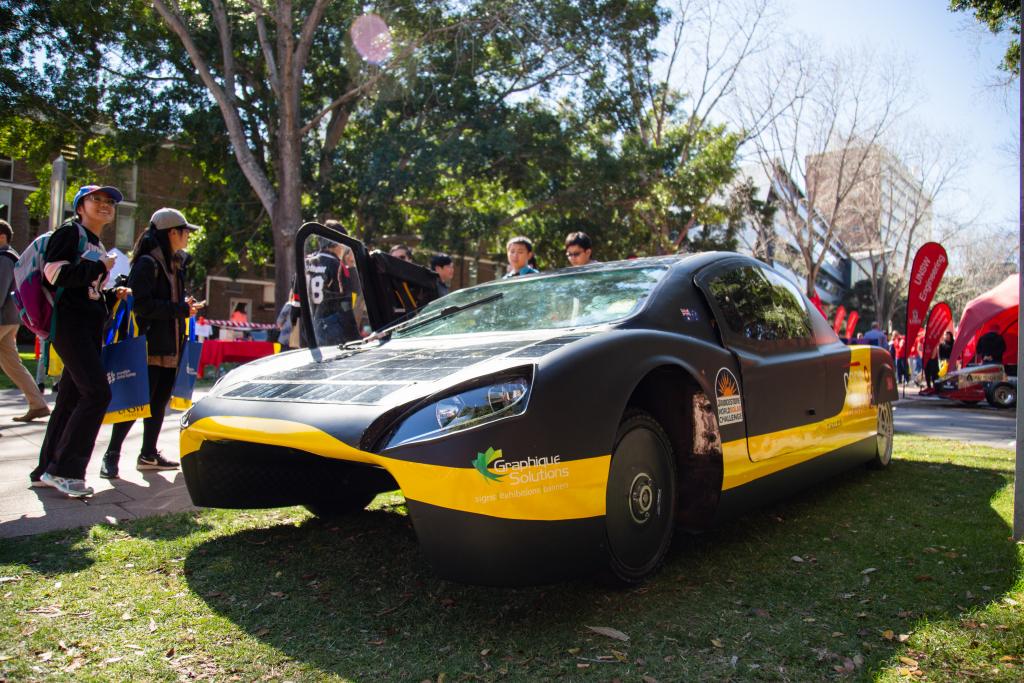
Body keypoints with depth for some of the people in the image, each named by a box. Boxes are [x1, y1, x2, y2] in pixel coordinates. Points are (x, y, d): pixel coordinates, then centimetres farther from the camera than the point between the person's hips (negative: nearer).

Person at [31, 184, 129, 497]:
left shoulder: (98, 247, 23)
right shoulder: (70, 232, -2)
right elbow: (55, 272, -17)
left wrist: (112, 294, 12)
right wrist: (100, 268, -11)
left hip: (90, 328, 9)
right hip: (69, 322, -9)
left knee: (71, 398, 9)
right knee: (97, 392, -19)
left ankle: (47, 470, 17)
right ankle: (64, 469, -13)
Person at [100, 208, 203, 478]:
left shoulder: (175, 263, 17)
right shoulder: (147, 263, -10)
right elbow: (142, 304, -18)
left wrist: (185, 302, 10)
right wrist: (181, 309, -18)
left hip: (171, 346, 9)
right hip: (149, 345, -9)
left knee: (160, 400, 11)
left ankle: (148, 454, 20)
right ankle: (112, 454, 4)